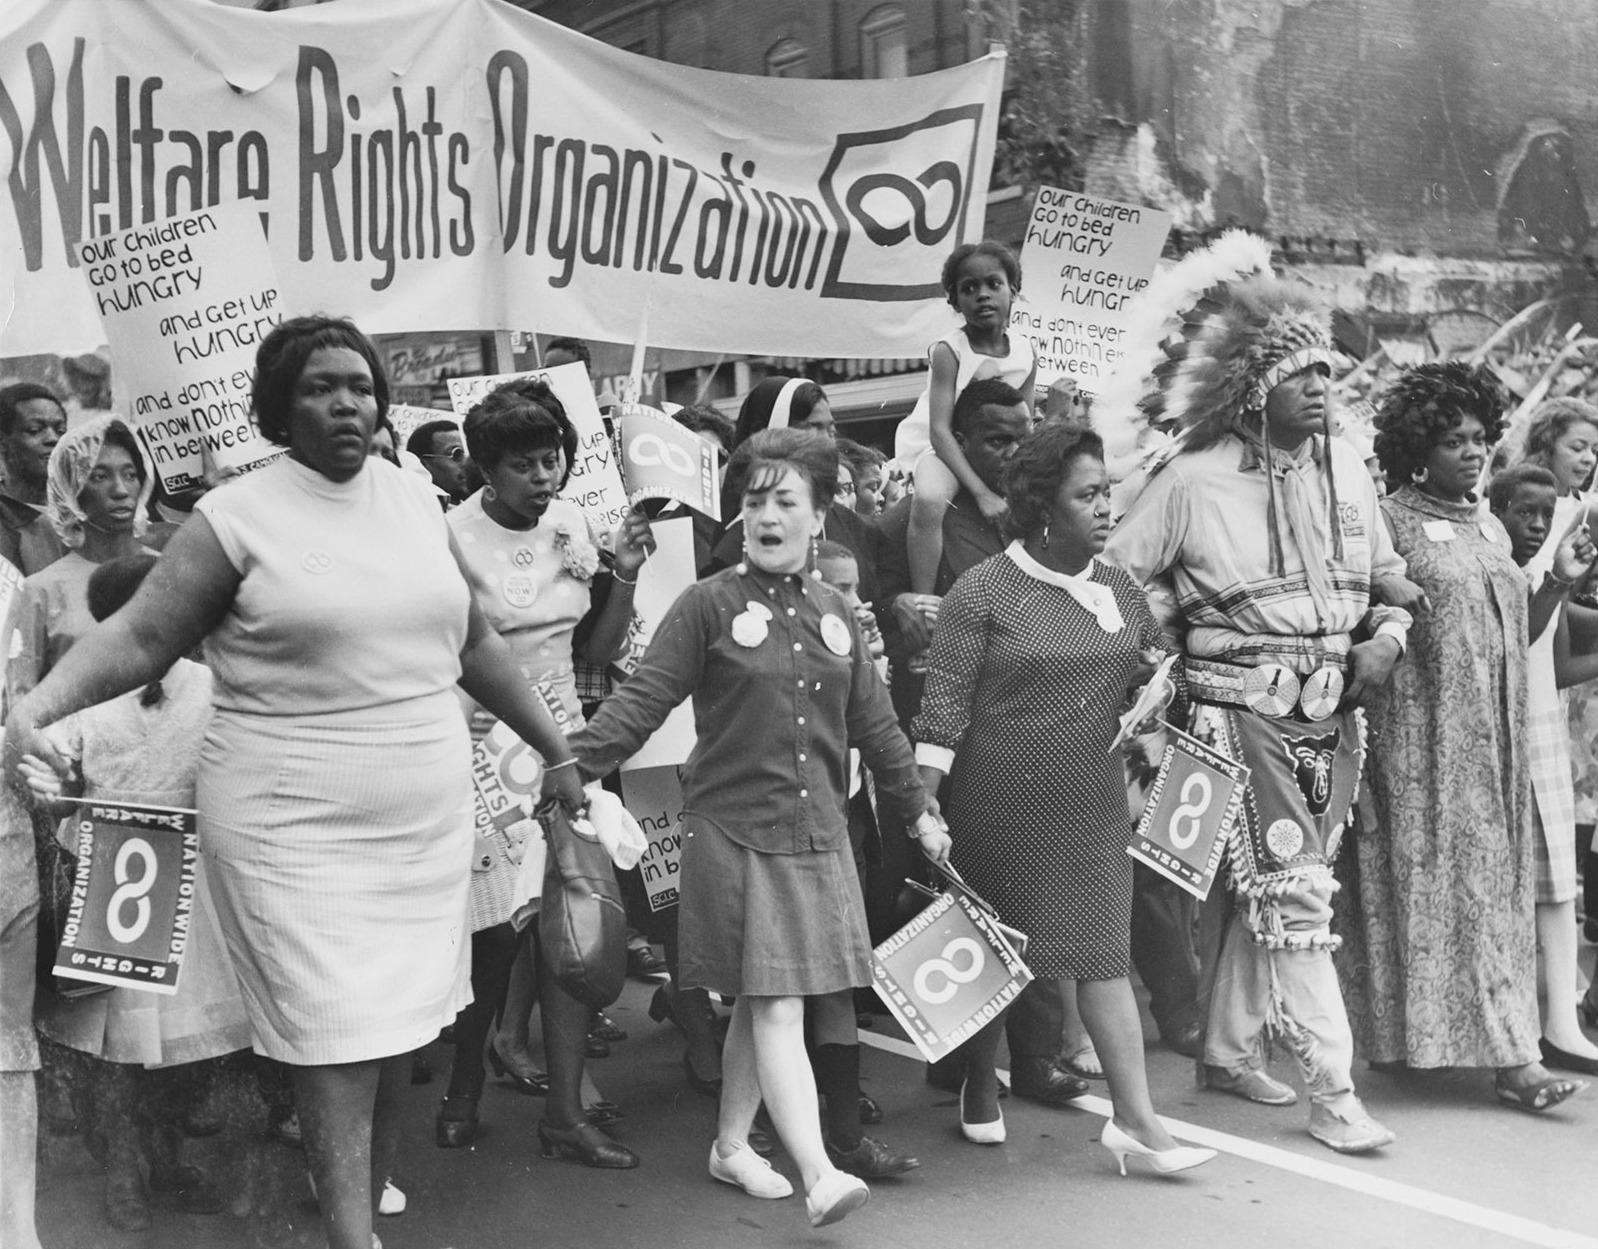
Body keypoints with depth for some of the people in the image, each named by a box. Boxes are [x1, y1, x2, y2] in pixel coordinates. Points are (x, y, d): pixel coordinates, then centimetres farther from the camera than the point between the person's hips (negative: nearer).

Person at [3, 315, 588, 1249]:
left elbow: (474, 641, 16)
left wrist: (559, 750, 19)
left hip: (427, 820, 5)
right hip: (297, 829, -5)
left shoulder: (414, 498, 8)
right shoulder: (238, 516, -7)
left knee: (405, 1019, 12)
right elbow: (138, 638, -8)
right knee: (337, 1033, -4)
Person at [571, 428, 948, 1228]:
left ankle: (731, 1145, 28)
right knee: (776, 1007, -7)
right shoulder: (709, 605, -6)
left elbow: (873, 723, 17)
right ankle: (819, 1176, -9)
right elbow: (644, 700, -11)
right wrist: (575, 762, -24)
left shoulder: (834, 613, 10)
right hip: (735, 831, -5)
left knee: (761, 1005, 12)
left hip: (817, 833, 5)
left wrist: (916, 809, 21)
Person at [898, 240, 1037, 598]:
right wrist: (981, 492, -34)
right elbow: (940, 432, -25)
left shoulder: (1026, 354, -4)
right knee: (929, 499, -37)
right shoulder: (948, 351, -20)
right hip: (936, 448, -7)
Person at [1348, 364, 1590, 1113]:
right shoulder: (1391, 520, -5)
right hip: (1423, 736, -7)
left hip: (1493, 740, 7)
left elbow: (1515, 638, 18)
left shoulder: (1492, 530, 16)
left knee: (1495, 879, 6)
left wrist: (1558, 582, 6)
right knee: (1433, 876, -5)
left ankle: (1507, 1053, 11)